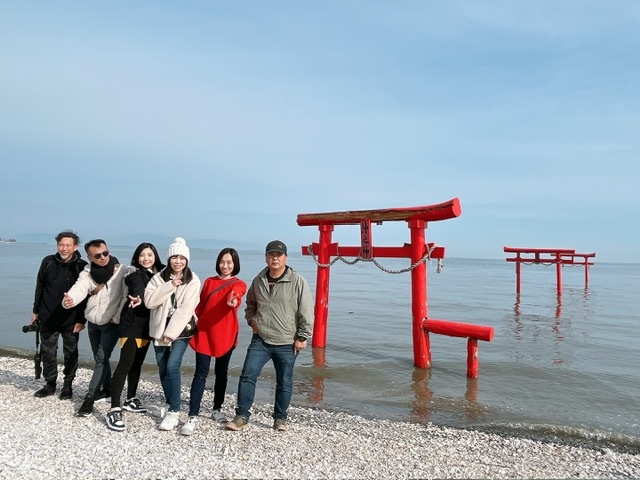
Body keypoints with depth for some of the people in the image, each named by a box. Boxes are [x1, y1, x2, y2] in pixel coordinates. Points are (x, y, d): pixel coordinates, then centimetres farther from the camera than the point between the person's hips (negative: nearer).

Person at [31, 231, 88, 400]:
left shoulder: (82, 266, -11)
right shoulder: (48, 262, 0)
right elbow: (39, 288, 10)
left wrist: (81, 320, -12)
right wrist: (36, 311, 11)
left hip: (71, 320, -3)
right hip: (47, 317, 3)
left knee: (70, 353, 8)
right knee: (47, 352, 12)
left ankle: (67, 385, 21)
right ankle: (50, 384, 27)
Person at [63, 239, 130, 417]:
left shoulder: (122, 271, -14)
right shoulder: (87, 272, -6)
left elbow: (127, 297, -14)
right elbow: (79, 289, -24)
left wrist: (117, 318, -15)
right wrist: (68, 300, -45)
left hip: (111, 323, -5)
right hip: (92, 322, 5)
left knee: (101, 358, -9)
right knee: (99, 358, 16)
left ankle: (90, 397, -3)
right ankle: (107, 389, 34)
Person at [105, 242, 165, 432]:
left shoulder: (160, 273, 6)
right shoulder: (135, 274, -13)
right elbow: (138, 288, -35)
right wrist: (138, 297, -54)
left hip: (147, 325, 6)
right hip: (131, 324, -6)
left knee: (137, 363, 16)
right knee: (125, 364, -11)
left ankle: (131, 400, 31)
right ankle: (114, 409, -9)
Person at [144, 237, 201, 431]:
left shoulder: (193, 281, -7)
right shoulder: (159, 277, 2)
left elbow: (186, 309, -14)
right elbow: (149, 301, -10)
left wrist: (171, 333, -17)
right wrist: (170, 286, -18)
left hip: (180, 330, -4)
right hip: (160, 329, 4)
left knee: (172, 366, -16)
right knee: (163, 369, 9)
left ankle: (174, 412, -10)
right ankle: (171, 406, 25)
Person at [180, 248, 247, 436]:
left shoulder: (239, 284, -1)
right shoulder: (209, 282, 8)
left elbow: (236, 294, -26)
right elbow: (200, 307, 12)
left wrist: (233, 300, -47)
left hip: (225, 335, -1)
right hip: (204, 333, 1)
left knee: (222, 373, 12)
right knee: (201, 373, -5)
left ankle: (217, 410, 29)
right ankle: (193, 417, -4)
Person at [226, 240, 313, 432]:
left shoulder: (297, 281, -10)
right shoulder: (258, 281, 5)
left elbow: (306, 311, -9)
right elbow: (250, 305, 23)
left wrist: (302, 337, -9)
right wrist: (252, 321, 7)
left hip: (286, 344, -3)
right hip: (260, 340, 3)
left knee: (284, 383, 9)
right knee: (247, 376, -1)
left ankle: (280, 418, 26)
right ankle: (242, 416, 12)